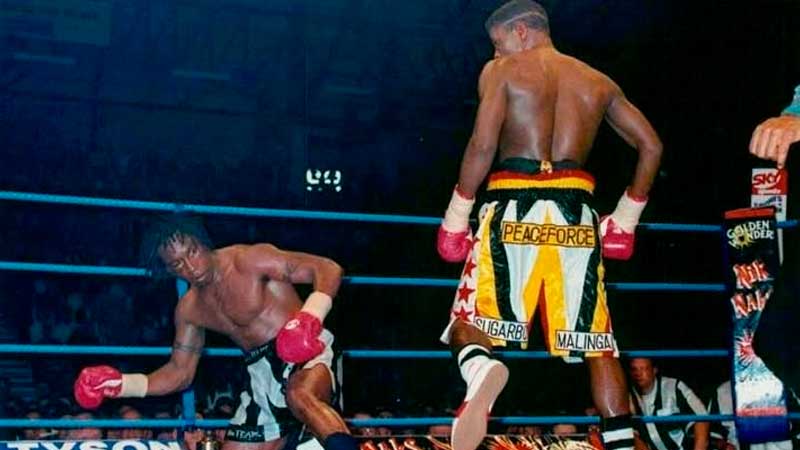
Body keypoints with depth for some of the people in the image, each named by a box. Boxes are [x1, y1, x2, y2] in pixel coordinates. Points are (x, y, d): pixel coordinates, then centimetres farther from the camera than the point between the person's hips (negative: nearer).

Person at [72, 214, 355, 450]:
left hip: (306, 354, -7)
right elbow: (180, 373, 17)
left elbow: (328, 269, -15)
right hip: (263, 375, 7)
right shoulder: (189, 309, 10)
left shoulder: (249, 261, -11)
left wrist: (311, 315, -33)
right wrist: (120, 384, 4)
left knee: (300, 396, -42)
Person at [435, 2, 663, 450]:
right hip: (577, 211, 3)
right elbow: (652, 146, 16)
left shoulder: (501, 72, 6)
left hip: (515, 206, -3)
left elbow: (483, 146, -7)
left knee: (469, 325, -1)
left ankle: (483, 371, -36)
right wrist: (626, 217, 21)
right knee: (596, 342, 8)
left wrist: (455, 218, 0)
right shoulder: (599, 82, 19)